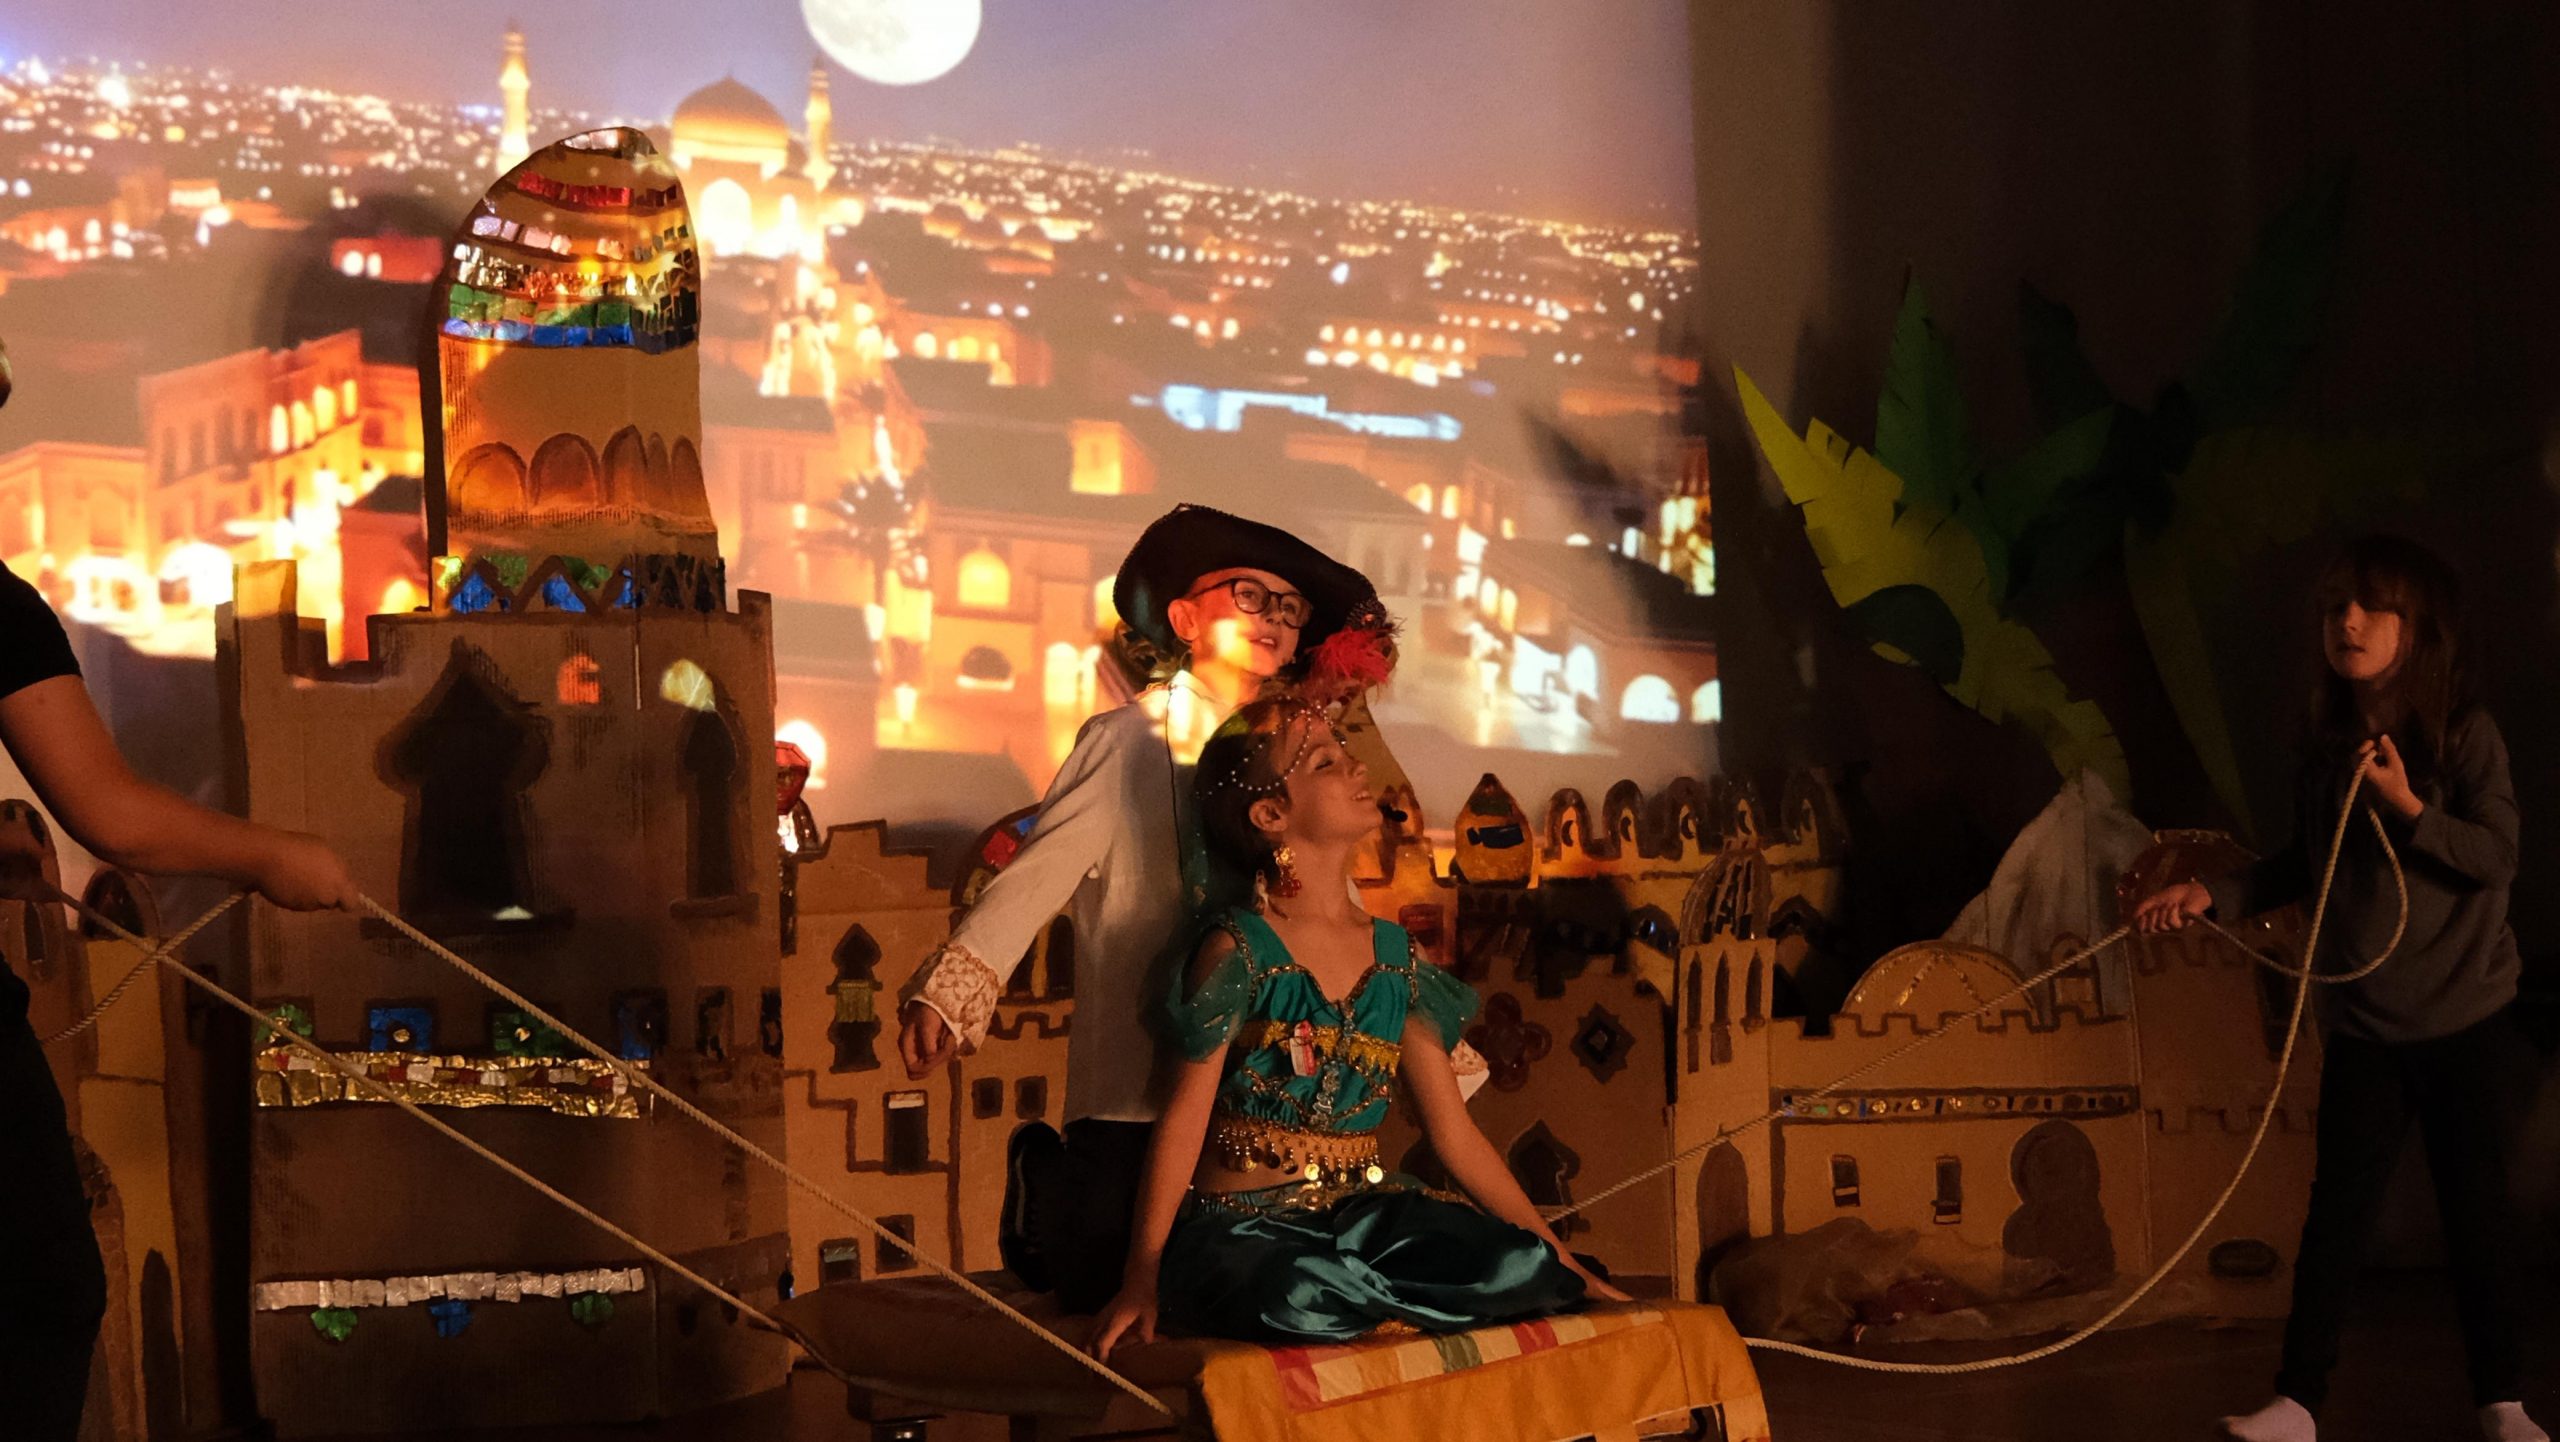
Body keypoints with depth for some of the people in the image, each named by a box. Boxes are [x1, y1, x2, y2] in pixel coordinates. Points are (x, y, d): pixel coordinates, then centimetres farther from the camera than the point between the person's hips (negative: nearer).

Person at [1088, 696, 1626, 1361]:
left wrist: (1564, 1263, 9)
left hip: (1364, 1213, 5)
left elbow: (1455, 1132, 11)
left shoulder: (1396, 957, 8)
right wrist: (1142, 1277, -13)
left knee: (1523, 1266, -23)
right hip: (1242, 1225, -5)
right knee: (1298, 1296, -40)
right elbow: (1184, 1122, -8)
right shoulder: (1240, 953, -8)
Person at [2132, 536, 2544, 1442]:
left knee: (2477, 1211, 6)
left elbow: (2498, 857, -13)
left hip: (2467, 1020, -3)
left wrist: (2407, 808, -23)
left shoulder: (2465, 734, -8)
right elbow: (2304, 868, 13)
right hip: (2364, 1024, 3)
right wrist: (2211, 896, 2)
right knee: (2336, 1212, 0)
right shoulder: (2330, 745, 3)